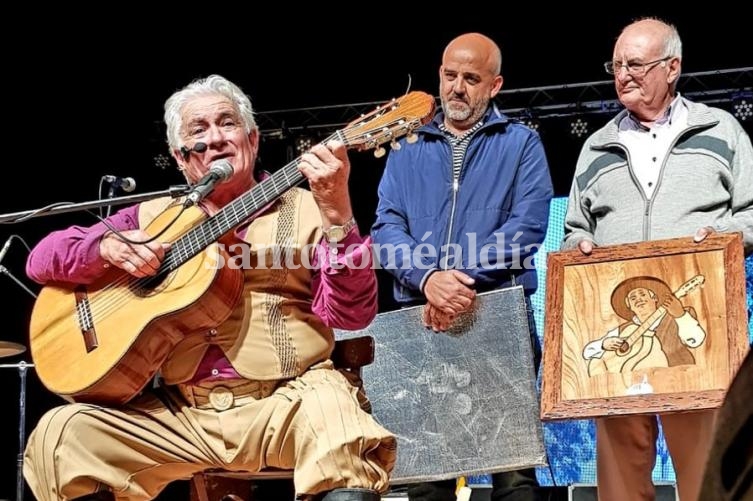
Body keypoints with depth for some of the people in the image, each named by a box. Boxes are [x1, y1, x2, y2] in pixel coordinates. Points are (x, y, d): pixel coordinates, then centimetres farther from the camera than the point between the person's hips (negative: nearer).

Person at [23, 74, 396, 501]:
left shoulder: (304, 208, 7)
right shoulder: (151, 216, 17)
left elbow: (351, 314, -5)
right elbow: (42, 259, 15)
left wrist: (336, 216, -20)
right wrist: (108, 246, -6)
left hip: (285, 401, -3)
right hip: (179, 412, 4)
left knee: (333, 418, -37)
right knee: (59, 435, -17)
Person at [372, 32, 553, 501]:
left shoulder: (521, 143, 7)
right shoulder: (408, 148, 15)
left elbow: (527, 225, -7)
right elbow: (387, 227, 4)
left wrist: (464, 276, -18)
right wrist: (428, 279, -16)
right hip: (421, 319, 3)